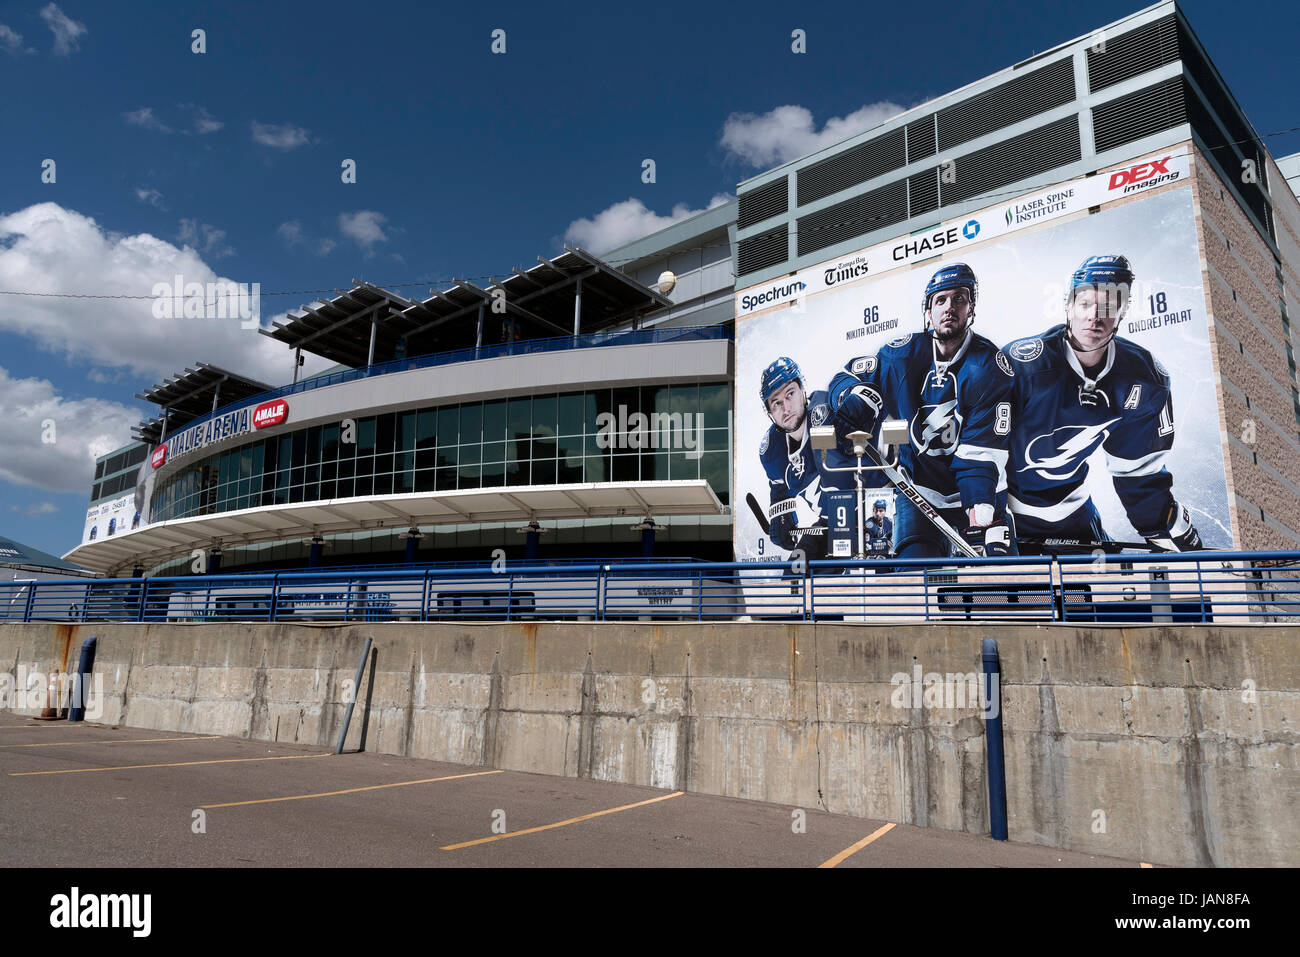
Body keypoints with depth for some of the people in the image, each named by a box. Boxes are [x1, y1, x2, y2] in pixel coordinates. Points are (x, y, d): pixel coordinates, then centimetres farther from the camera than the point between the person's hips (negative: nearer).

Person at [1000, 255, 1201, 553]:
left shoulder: (1145, 378, -8)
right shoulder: (1022, 363, -22)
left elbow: (1139, 466, 4)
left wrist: (1170, 534, 4)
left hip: (1070, 508, 4)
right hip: (1005, 508, -4)